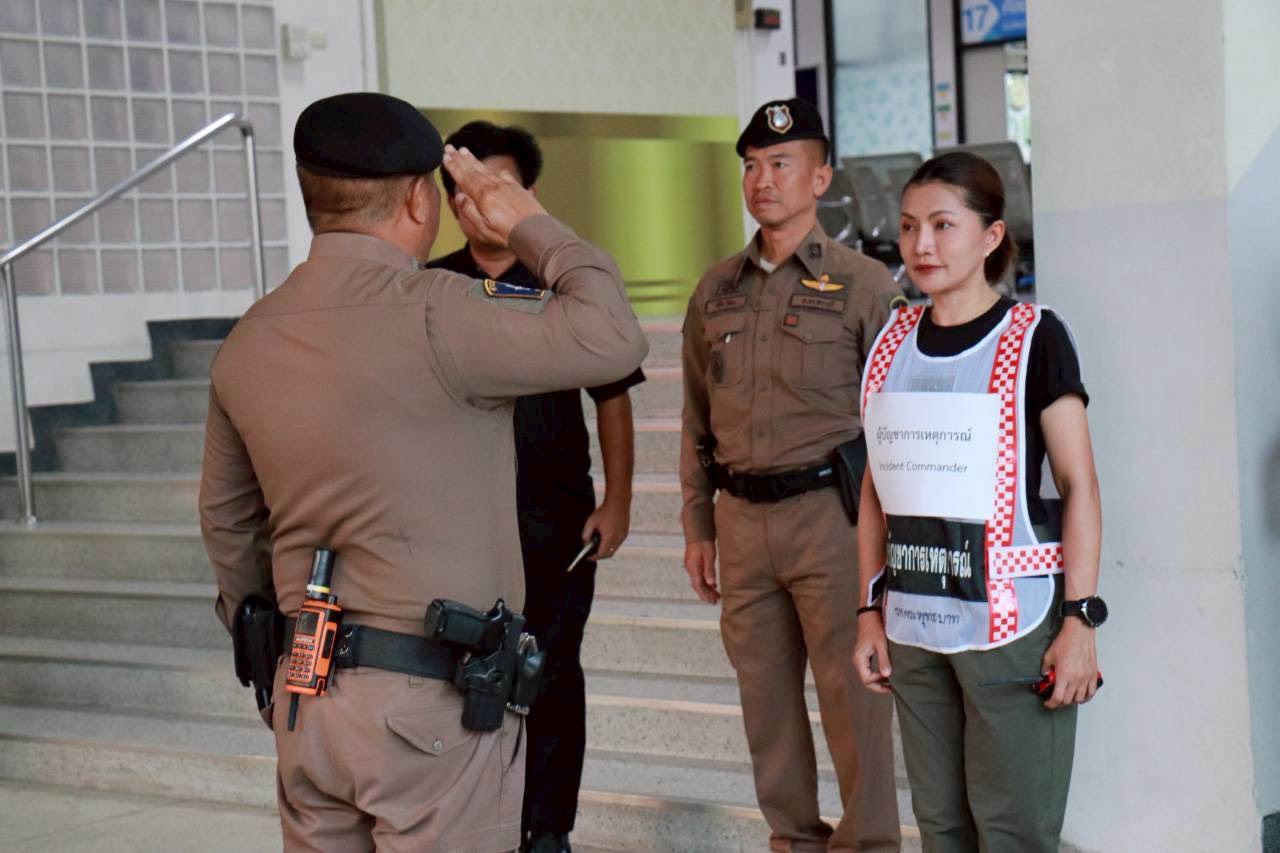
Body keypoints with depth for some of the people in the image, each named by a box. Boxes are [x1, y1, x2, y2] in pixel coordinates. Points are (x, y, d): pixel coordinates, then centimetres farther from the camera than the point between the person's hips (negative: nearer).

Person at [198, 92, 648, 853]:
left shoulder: (248, 341, 6)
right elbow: (612, 338, -17)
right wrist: (533, 226, -3)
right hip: (431, 700, -6)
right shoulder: (432, 314, -17)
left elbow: (227, 523, 15)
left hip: (306, 692, 7)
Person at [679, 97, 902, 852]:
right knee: (766, 698, 10)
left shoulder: (864, 284, -2)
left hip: (830, 512, -5)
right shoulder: (716, 292, 13)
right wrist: (698, 526, 14)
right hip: (743, 517, 5)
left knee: (852, 695, -3)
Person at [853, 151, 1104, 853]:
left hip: (1010, 618, -5)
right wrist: (871, 610, 10)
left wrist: (1079, 618, -12)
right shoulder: (892, 344, 10)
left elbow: (1079, 486, -6)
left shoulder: (1033, 337, -4)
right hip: (914, 626, 5)